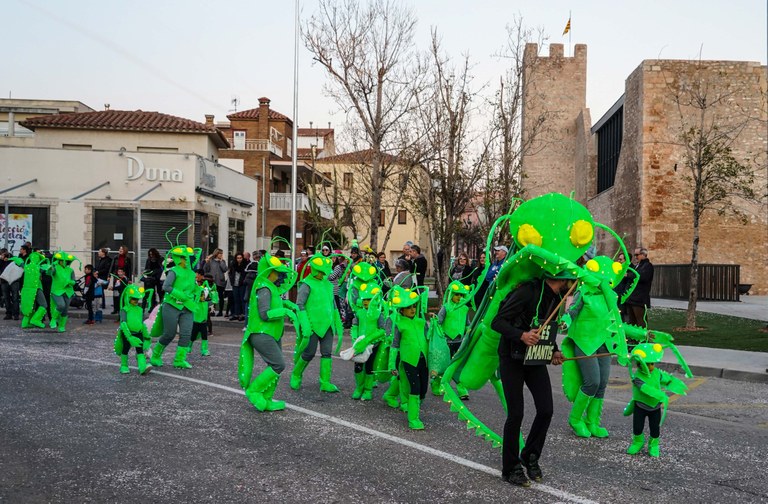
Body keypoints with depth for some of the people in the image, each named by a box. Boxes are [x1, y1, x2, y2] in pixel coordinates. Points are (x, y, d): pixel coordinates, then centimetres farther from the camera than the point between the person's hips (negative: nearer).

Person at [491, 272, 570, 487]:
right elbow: (497, 322, -24)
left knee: (546, 410, -1)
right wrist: (521, 335, -38)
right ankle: (511, 468, 12)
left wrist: (554, 351, 6)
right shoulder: (528, 291, -22)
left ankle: (530, 457, 22)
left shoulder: (556, 298, 4)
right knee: (516, 414, -5)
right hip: (512, 359, -7)